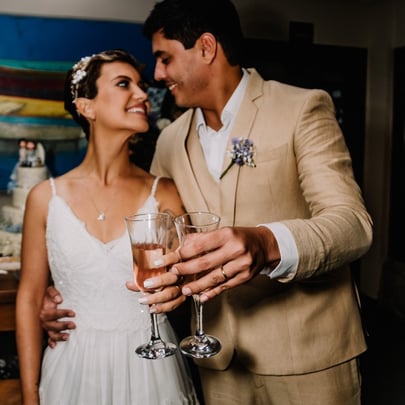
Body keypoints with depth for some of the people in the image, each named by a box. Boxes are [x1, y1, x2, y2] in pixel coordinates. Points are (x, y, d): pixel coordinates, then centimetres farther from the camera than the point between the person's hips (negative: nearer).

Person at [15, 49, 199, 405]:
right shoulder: (46, 198, -5)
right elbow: (29, 298, 1)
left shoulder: (165, 194, -6)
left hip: (149, 366, 0)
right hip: (74, 368, 0)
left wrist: (171, 287, -23)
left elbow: (177, 291, 0)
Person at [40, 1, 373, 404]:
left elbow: (352, 223, -20)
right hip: (220, 357, 4)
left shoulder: (302, 109, -10)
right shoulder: (171, 141, 5)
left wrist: (269, 245, -39)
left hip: (309, 355, -3)